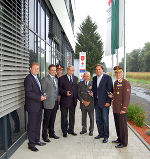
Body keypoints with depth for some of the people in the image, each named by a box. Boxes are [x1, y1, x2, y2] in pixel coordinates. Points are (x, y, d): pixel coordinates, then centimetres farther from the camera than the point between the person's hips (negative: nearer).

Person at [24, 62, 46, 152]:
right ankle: (31, 144, 13)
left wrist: (42, 96, 4)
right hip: (32, 106, -8)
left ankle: (37, 140, 29)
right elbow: (28, 93, -19)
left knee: (38, 124, 16)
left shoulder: (37, 78, 15)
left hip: (39, 105, 8)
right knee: (32, 125, 2)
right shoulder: (28, 79, -13)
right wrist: (39, 98, -20)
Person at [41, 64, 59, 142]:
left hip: (55, 103, 7)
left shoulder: (56, 79, 15)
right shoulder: (45, 79, -8)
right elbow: (43, 92, -10)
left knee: (52, 120, 16)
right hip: (48, 103, -7)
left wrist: (57, 99, 14)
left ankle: (52, 133, 29)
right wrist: (44, 101, -13)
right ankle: (45, 135, 14)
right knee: (46, 120, 3)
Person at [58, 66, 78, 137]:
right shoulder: (61, 78, -3)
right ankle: (64, 131, 16)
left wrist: (76, 97, 5)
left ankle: (71, 130, 27)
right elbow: (59, 89, -6)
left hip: (73, 100, 4)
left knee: (72, 116, 13)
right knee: (64, 116, 4)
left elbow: (77, 88, 14)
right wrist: (65, 92, -21)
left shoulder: (76, 78, 12)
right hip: (65, 100, -4)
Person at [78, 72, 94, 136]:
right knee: (83, 117, 10)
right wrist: (83, 101, -7)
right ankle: (84, 129, 26)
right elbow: (78, 94, 3)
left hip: (90, 104, -1)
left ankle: (91, 130, 21)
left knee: (91, 118, 6)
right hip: (83, 104, 2)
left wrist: (89, 102, -10)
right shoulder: (80, 84, 5)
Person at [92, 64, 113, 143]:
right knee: (98, 119, 12)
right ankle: (100, 133, 27)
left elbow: (110, 90, -9)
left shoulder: (107, 77, -7)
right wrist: (93, 99, 4)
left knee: (105, 120, 1)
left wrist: (108, 101, -14)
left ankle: (106, 136, 13)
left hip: (104, 102, -6)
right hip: (97, 102, 6)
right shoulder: (94, 78, 11)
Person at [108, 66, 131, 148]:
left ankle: (124, 142, 13)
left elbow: (126, 97, -16)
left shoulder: (126, 83, -13)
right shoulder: (116, 82, 12)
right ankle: (119, 139, 32)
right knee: (117, 124, 17)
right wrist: (112, 96, 2)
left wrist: (124, 109, -18)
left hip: (121, 109, -8)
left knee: (122, 125, 1)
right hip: (115, 108, 8)